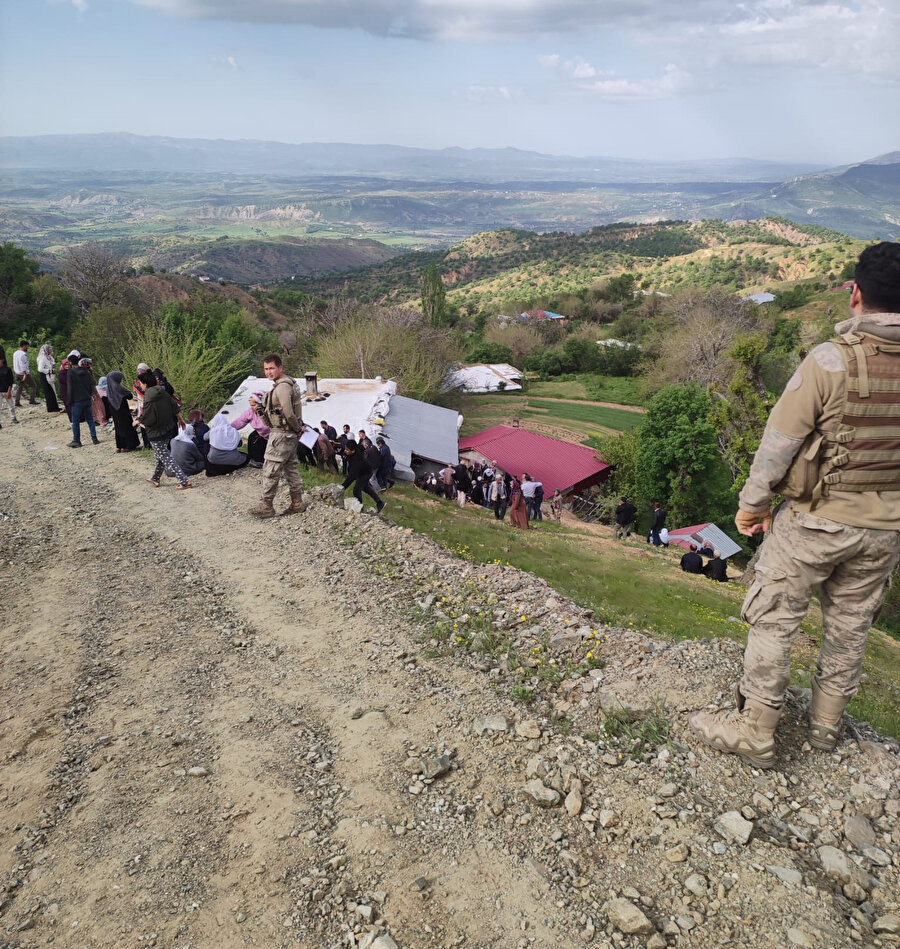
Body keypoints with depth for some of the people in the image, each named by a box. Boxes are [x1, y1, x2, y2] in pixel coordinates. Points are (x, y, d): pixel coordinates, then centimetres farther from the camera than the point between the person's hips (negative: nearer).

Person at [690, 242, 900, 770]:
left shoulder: (831, 361, -19)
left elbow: (780, 443, -14)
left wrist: (753, 504, -2)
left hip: (814, 521, -5)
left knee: (774, 622, 7)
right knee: (850, 627, 19)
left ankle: (755, 733, 17)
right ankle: (827, 725, 37)